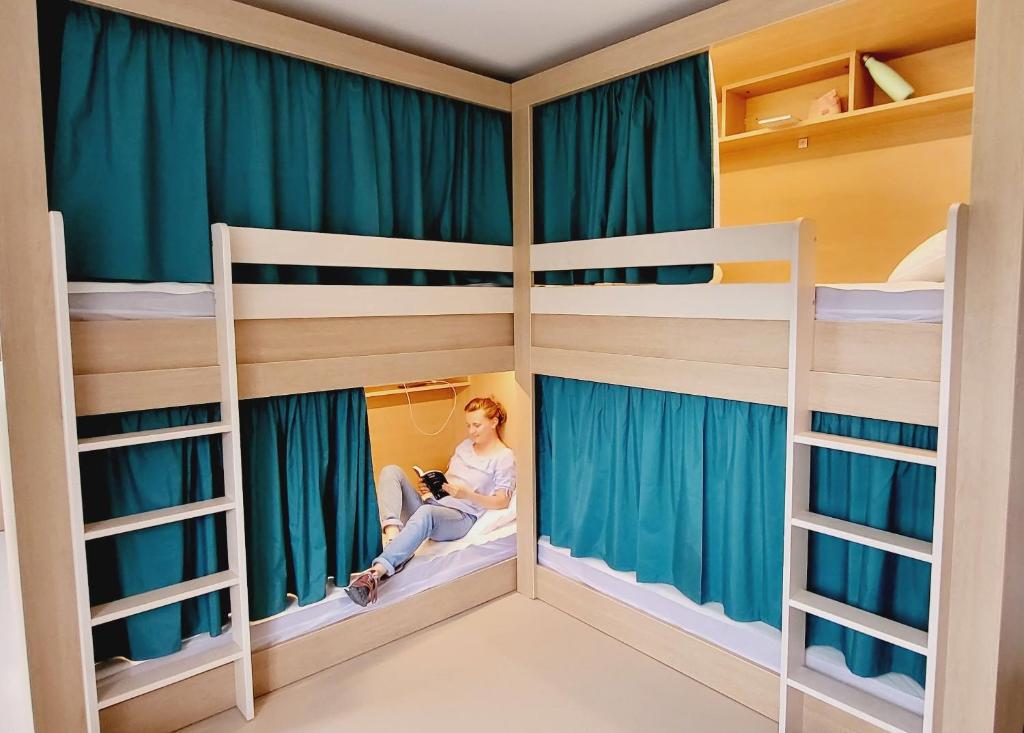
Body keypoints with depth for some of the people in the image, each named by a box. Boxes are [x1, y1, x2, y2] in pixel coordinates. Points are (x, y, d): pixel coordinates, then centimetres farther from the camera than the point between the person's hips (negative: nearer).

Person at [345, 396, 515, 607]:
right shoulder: (465, 445, 21)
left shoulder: (505, 457, 0)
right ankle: (392, 529, -41)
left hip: (460, 516, -7)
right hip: (433, 503, 8)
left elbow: (502, 502, -4)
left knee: (425, 513, -42)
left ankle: (376, 572, -57)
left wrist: (467, 495, -19)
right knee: (391, 471, -15)